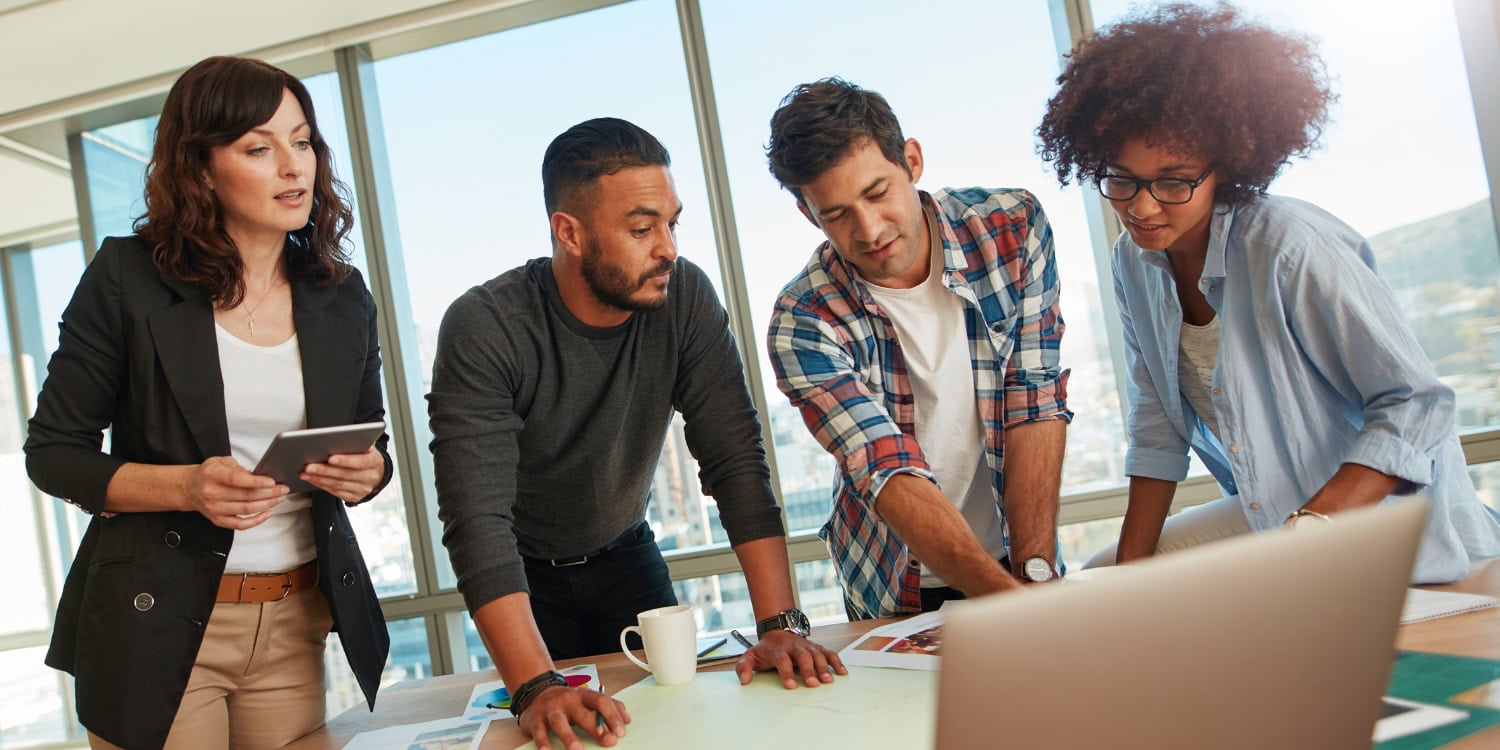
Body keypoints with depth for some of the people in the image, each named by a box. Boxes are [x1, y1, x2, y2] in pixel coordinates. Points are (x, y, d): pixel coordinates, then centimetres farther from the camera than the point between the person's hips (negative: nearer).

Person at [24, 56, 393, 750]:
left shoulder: (342, 296, 3)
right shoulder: (128, 278, -7)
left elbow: (372, 448, 12)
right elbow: (52, 453, -4)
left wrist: (365, 473, -12)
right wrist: (184, 486, -20)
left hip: (296, 627, 3)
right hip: (157, 627, -3)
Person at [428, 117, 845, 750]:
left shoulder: (685, 299, -20)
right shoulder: (482, 329, -28)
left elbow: (736, 463, -20)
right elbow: (477, 520, -34)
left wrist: (780, 622, -28)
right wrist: (537, 688, -44)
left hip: (627, 556, 3)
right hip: (526, 575, -2)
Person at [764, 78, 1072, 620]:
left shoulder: (1014, 228, -9)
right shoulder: (802, 325, -16)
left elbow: (1036, 404, -9)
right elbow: (892, 477, -22)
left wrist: (1035, 572, -17)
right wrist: (1006, 595, -34)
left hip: (1012, 558, 1)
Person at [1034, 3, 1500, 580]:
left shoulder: (1289, 246, -25)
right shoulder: (1134, 262, -3)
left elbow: (1414, 402, -23)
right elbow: (1156, 427, 3)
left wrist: (1310, 530, -35)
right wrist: (1132, 564, -2)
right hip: (1267, 515, 6)